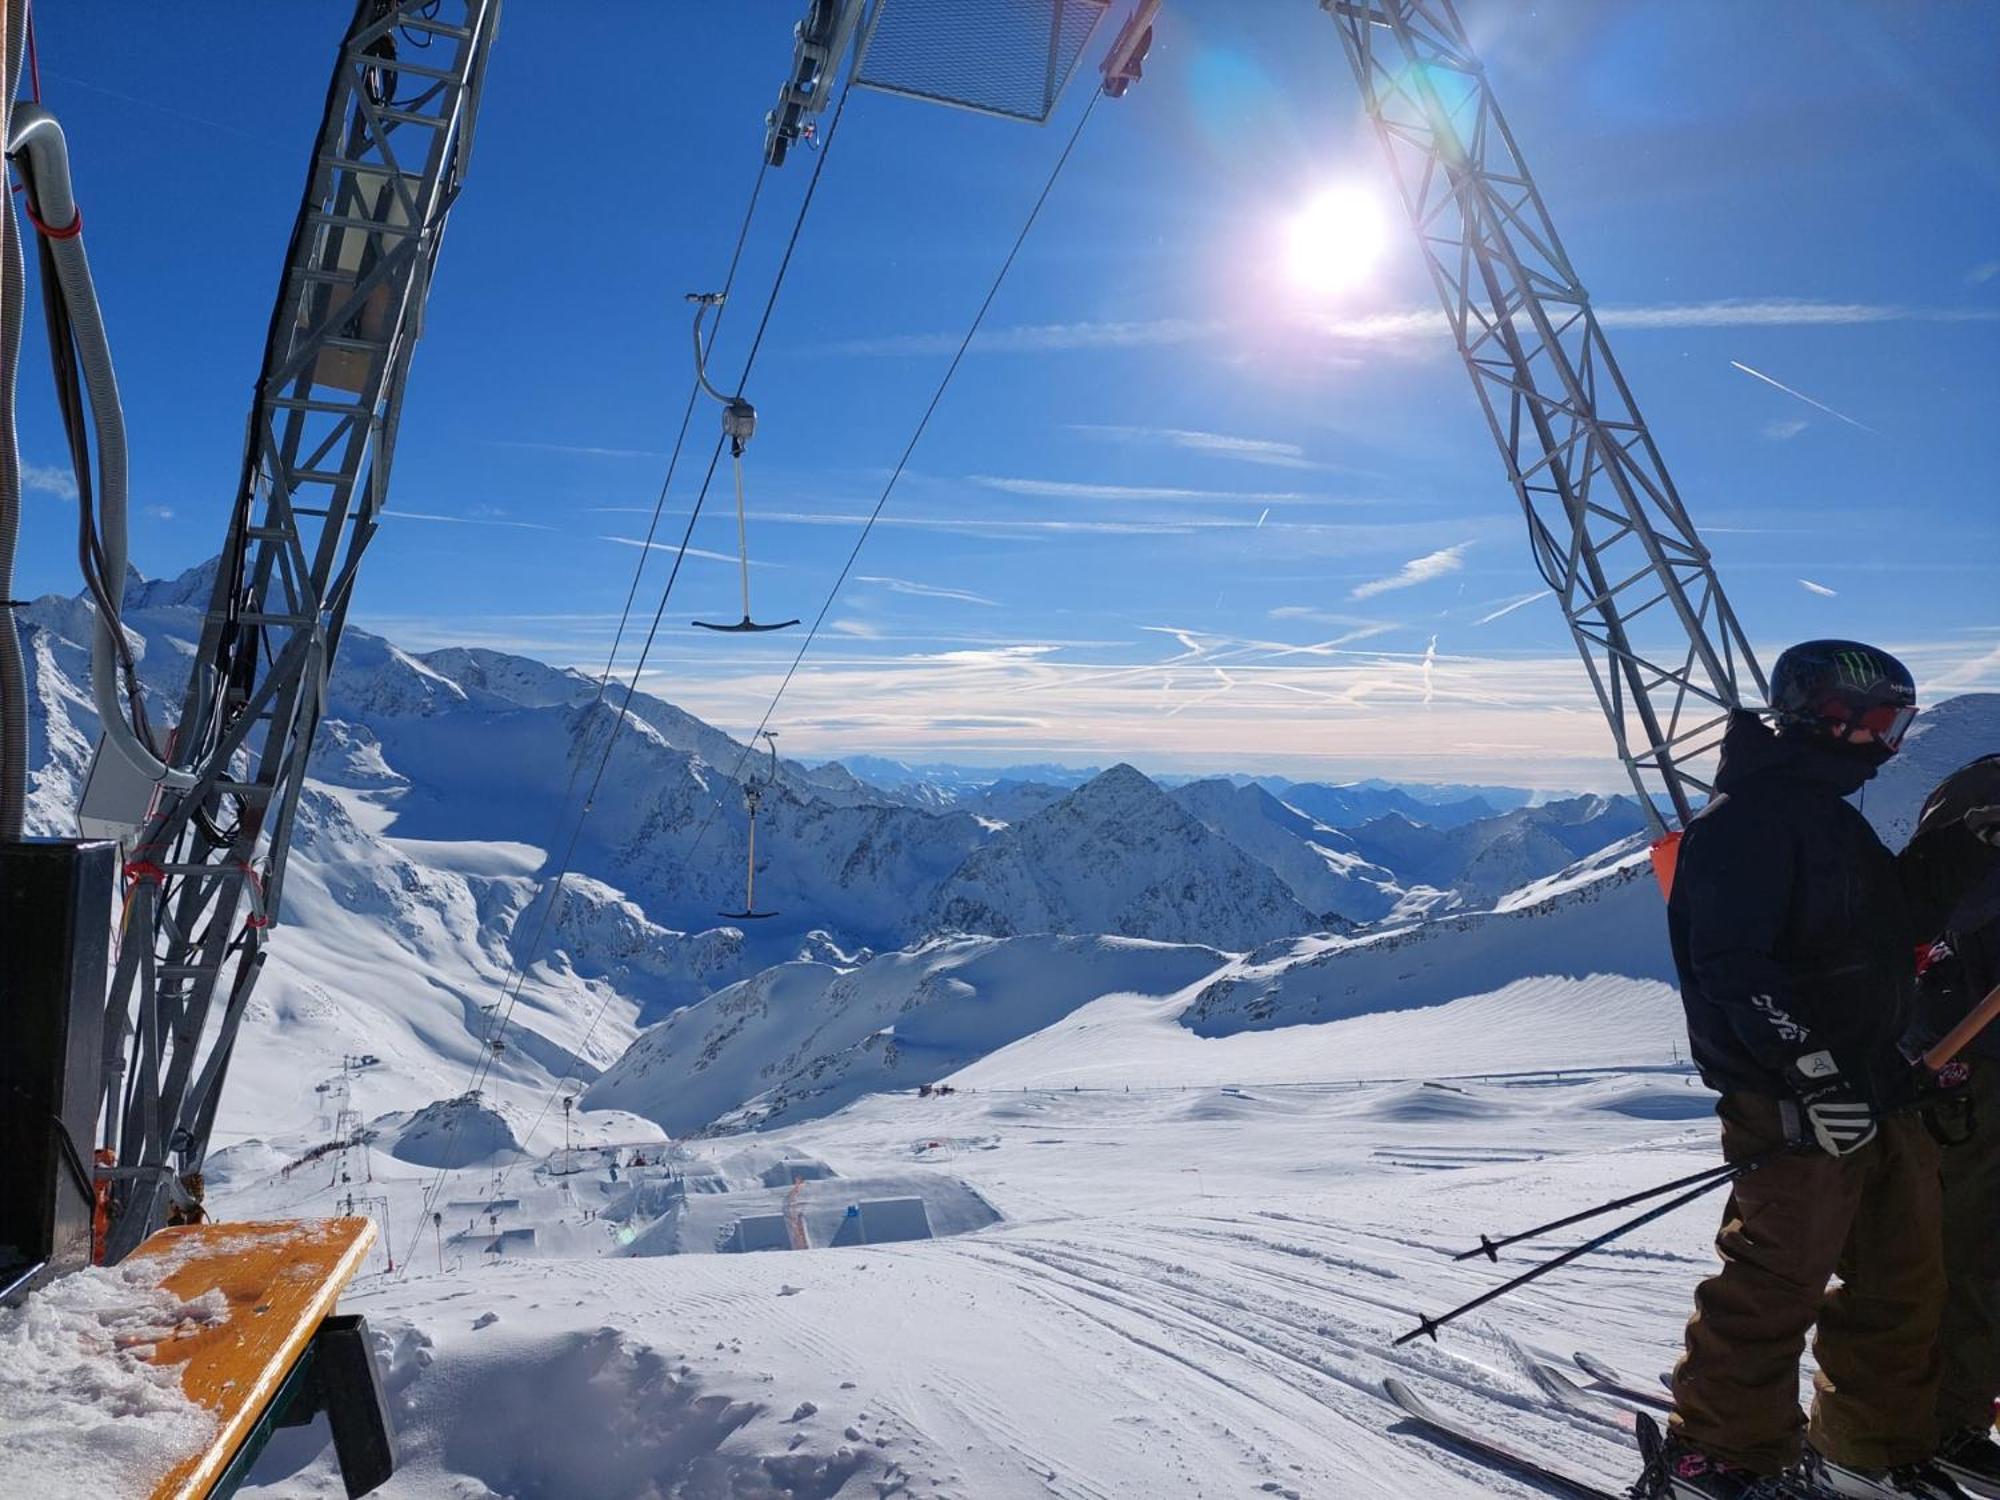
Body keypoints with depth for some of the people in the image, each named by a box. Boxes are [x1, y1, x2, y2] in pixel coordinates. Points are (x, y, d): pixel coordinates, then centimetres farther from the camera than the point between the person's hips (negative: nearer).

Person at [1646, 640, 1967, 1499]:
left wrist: (1912, 1057, 24)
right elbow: (1731, 964, -24)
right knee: (1775, 1282, -3)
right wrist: (1811, 1071, -26)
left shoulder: (1827, 812, 17)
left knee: (1903, 1281, 17)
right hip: (1795, 1102, -10)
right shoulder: (1753, 812, -16)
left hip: (1870, 1088, 10)